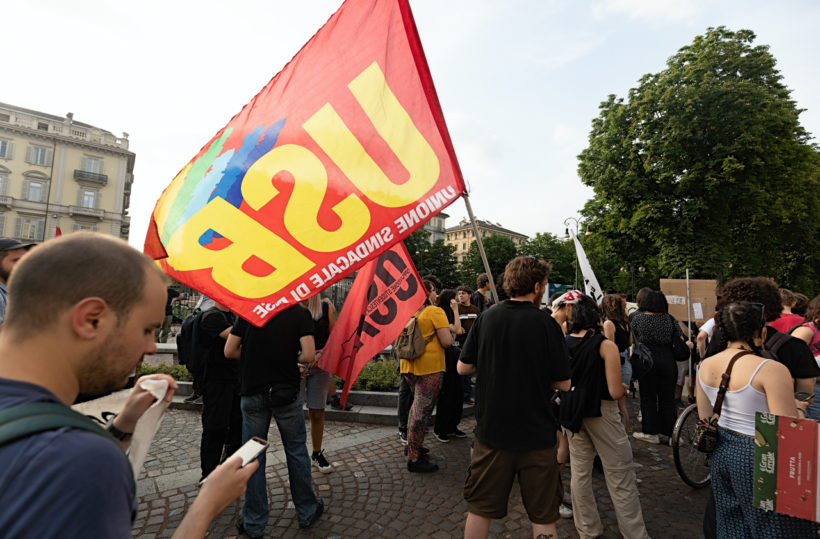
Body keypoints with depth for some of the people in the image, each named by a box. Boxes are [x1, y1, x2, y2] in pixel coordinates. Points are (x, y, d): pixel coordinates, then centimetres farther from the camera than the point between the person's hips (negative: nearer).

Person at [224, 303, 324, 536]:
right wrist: (292, 359, 4)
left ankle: (254, 523, 27)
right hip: (286, 393, -1)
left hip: (252, 392, 2)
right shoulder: (300, 313, -8)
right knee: (296, 453, 14)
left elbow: (229, 351, 0)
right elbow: (309, 355, -17)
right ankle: (307, 511, 30)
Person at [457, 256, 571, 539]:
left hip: (491, 431, 3)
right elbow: (563, 383, -9)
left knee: (479, 510, 19)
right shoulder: (546, 324, -13)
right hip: (536, 433, -2)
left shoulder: (486, 318, -6)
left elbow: (463, 367, -1)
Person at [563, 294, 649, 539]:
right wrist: (624, 387, 6)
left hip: (572, 412, 5)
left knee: (579, 472, 17)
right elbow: (615, 392, -15)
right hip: (601, 413, -4)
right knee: (620, 477, 10)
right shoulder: (606, 345, -14)